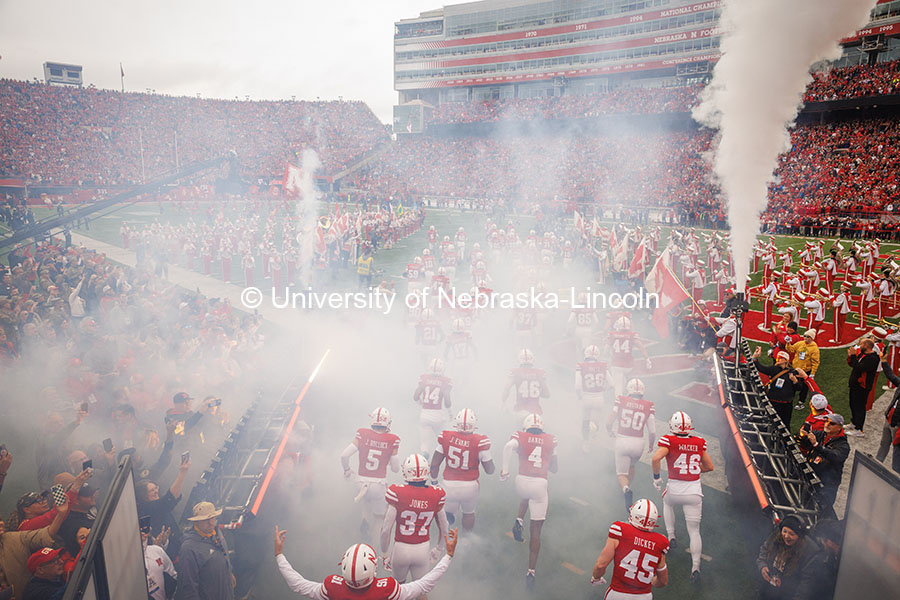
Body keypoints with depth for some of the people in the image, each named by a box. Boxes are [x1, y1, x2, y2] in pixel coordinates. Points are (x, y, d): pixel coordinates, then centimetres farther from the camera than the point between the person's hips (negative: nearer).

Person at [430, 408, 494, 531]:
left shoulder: (445, 437, -10)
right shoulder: (480, 442, -14)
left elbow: (434, 464, -2)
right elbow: (490, 470, -6)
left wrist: (434, 481, 14)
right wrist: (487, 455, 12)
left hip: (449, 484, 1)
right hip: (470, 485, -1)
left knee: (448, 513, 18)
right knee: (469, 513, 26)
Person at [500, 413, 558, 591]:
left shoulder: (520, 436, 7)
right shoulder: (550, 440, 12)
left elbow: (509, 446, -17)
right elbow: (554, 468, 20)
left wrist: (505, 469, -11)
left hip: (522, 481, 0)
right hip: (540, 484, 0)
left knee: (525, 496, 39)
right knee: (536, 529, 9)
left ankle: (519, 520, 14)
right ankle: (531, 571, 5)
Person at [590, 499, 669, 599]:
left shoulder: (620, 532, -14)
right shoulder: (659, 544, -4)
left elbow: (601, 564, -13)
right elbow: (663, 582, 8)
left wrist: (595, 578, 7)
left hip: (618, 594, -3)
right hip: (644, 596, 3)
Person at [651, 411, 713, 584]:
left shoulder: (669, 441, -10)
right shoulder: (699, 443, 1)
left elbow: (655, 458, -24)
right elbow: (709, 467, 11)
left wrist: (656, 477, -9)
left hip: (674, 488, -2)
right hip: (694, 491, 2)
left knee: (667, 502, 35)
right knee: (694, 531, 10)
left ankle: (671, 536, 27)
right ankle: (695, 568, 4)